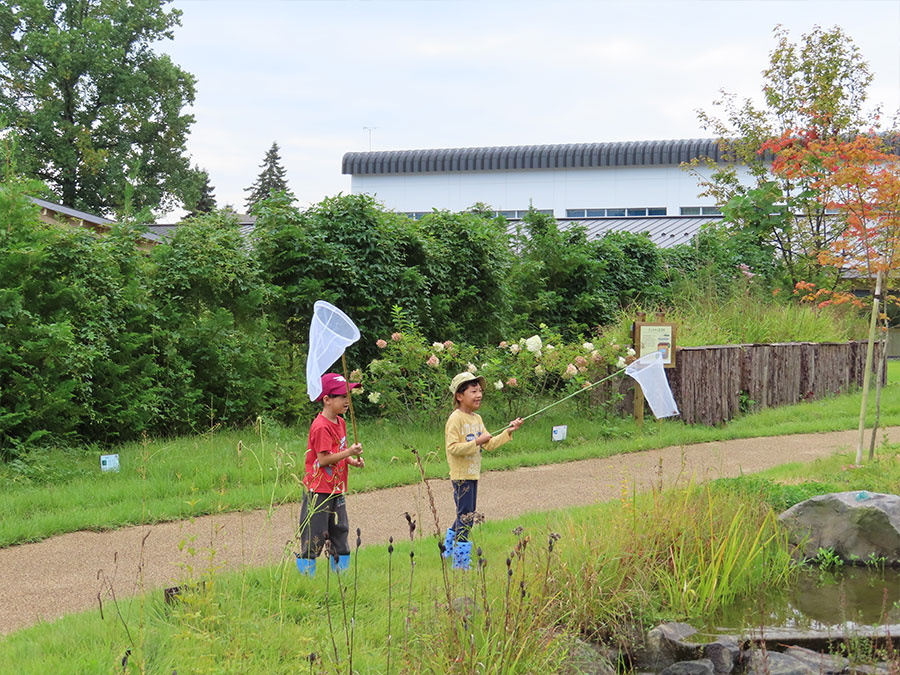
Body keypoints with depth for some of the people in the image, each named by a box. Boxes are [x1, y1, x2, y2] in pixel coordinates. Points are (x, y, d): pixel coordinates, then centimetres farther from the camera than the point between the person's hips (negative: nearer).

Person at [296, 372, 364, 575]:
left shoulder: (340, 422, 11)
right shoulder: (321, 427, -18)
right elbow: (323, 459, -21)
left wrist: (352, 460, 2)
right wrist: (349, 452, -20)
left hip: (336, 489, 9)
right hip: (318, 491, -9)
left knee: (340, 532, 13)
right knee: (314, 537, -3)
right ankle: (306, 575, 4)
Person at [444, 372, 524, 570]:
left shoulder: (477, 419, 13)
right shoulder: (455, 419, -14)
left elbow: (490, 444, 16)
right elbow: (453, 448, -21)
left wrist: (508, 432, 6)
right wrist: (476, 442, -25)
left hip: (473, 474, 9)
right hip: (461, 475, -9)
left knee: (465, 515, 16)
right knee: (466, 517, -7)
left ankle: (449, 551, 31)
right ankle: (460, 562, -2)